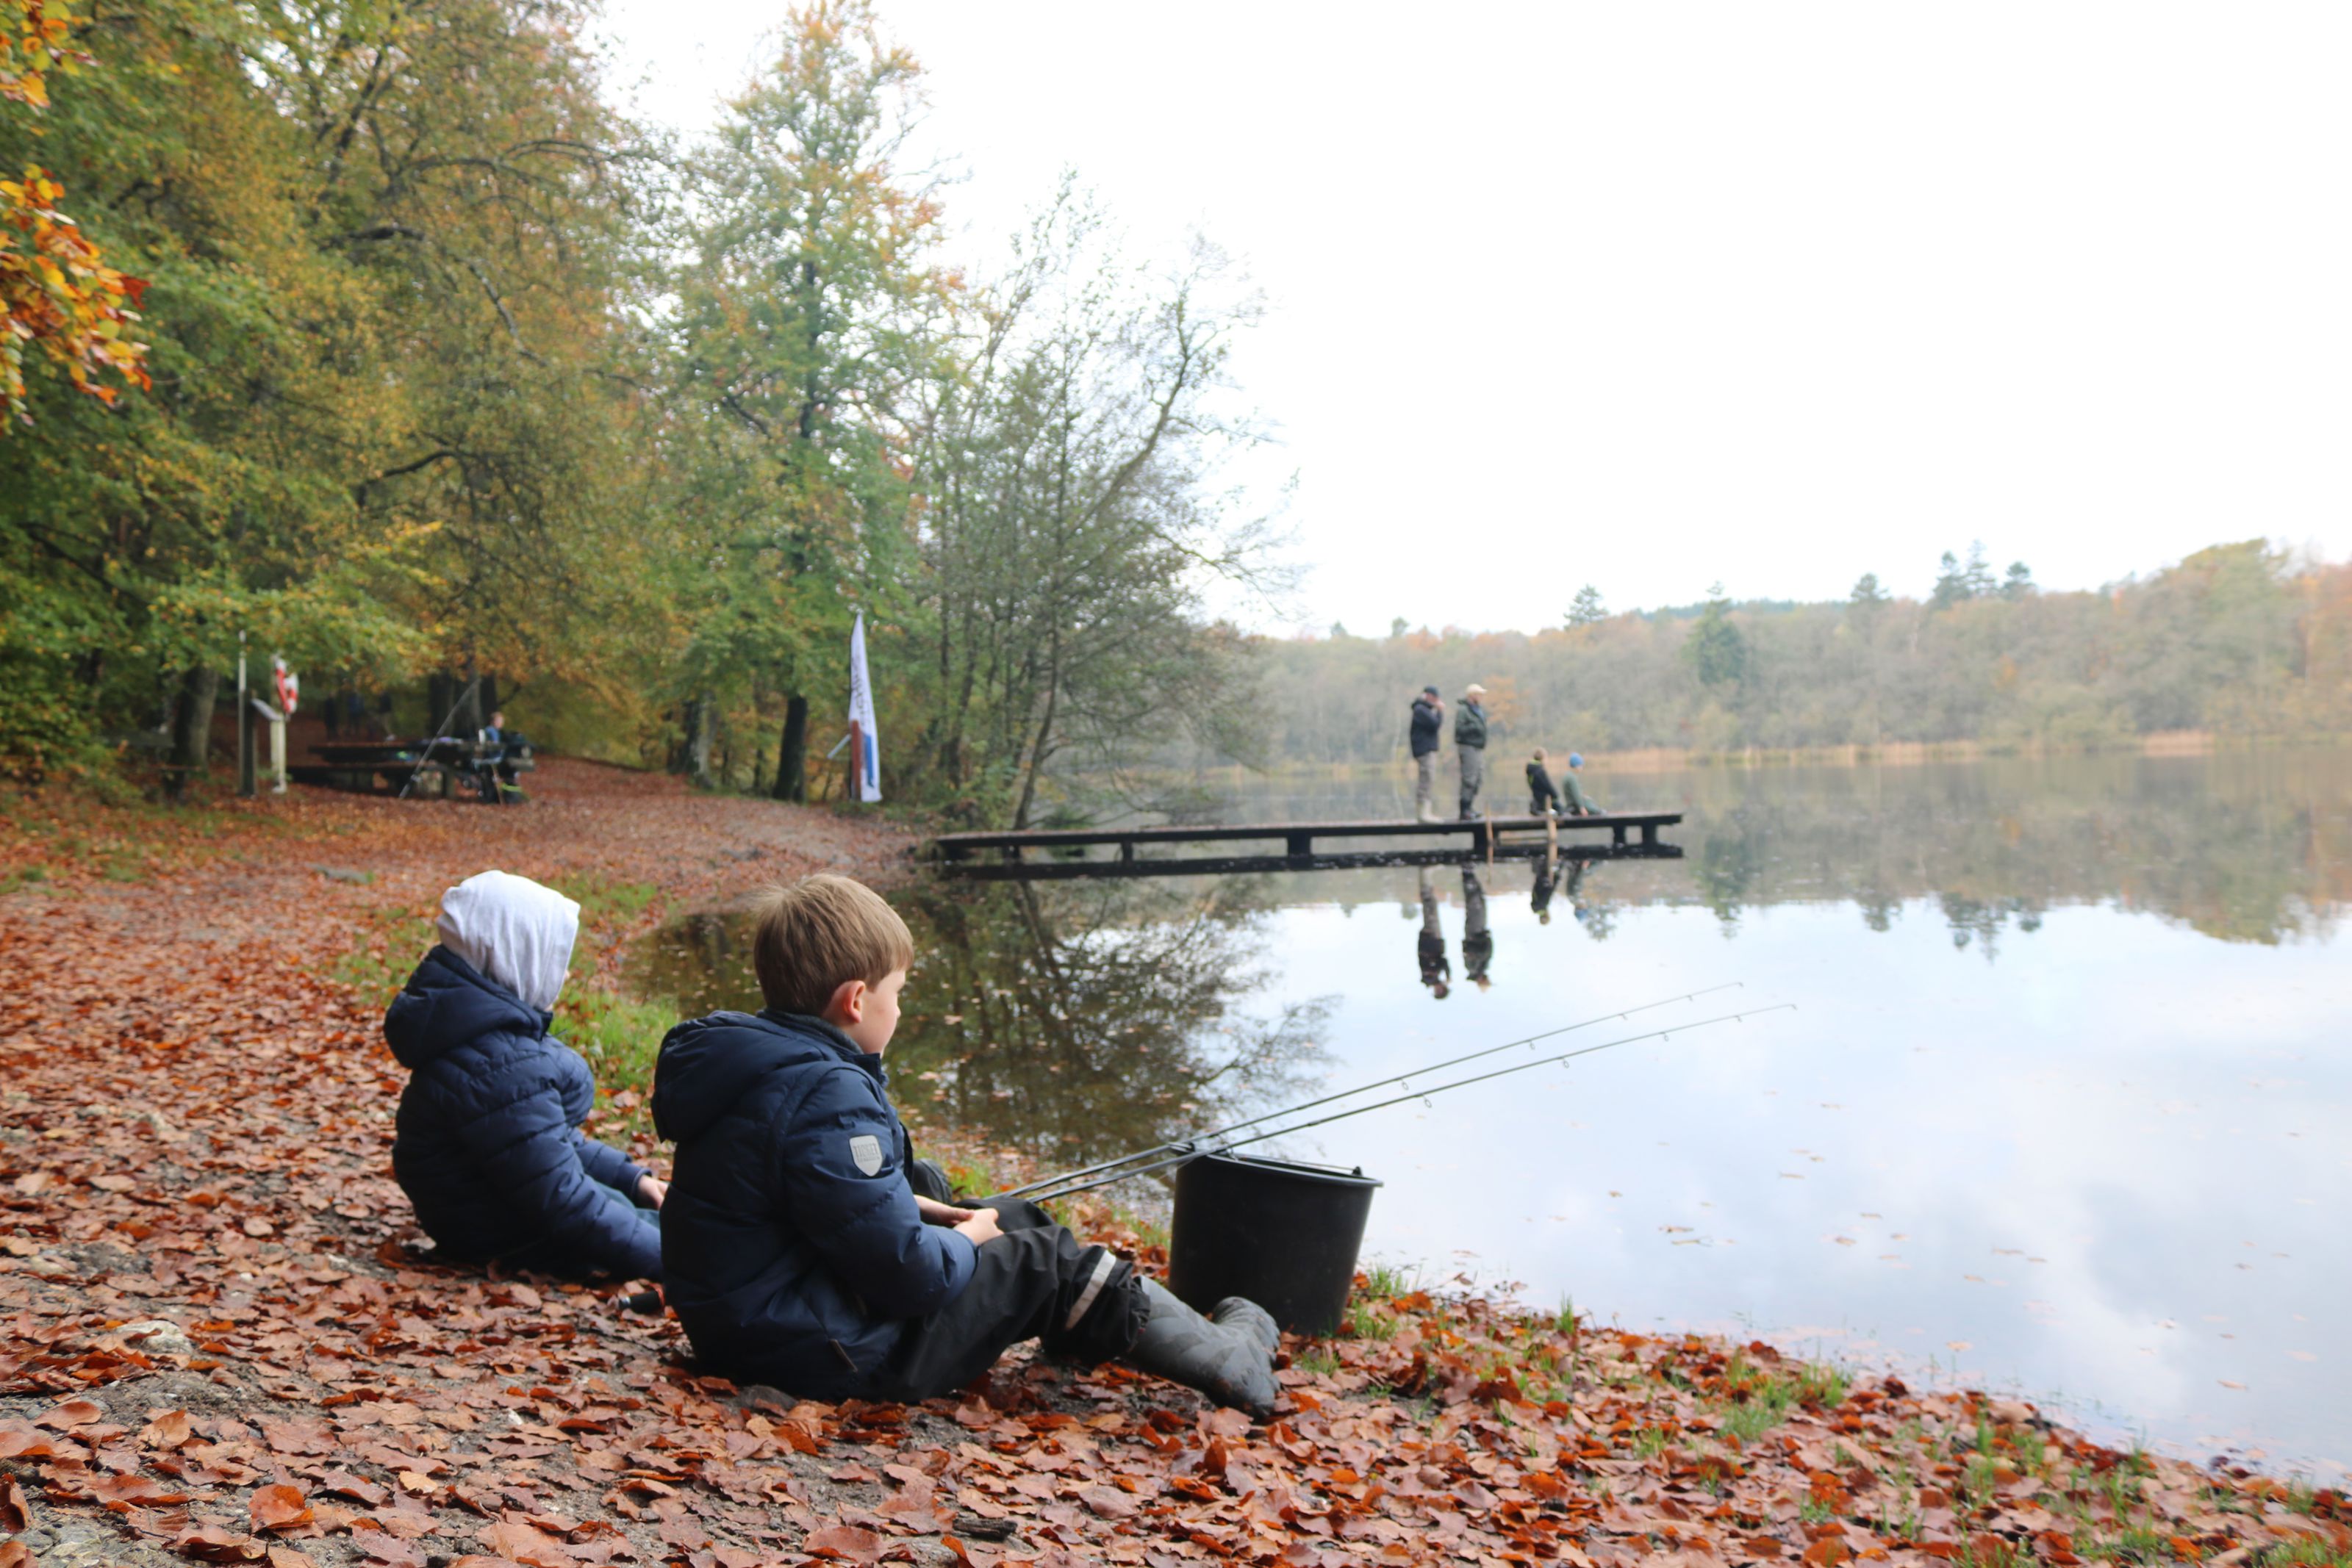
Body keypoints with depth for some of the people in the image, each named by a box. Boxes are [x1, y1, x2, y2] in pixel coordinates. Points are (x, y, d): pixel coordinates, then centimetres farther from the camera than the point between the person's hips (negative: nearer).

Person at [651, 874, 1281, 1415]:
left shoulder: (755, 1059, 4)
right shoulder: (828, 1101, -28)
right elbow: (914, 1276, -27)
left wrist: (910, 1208, 8)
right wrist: (965, 1240, -7)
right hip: (837, 1354, -10)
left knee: (1014, 1218, 18)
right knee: (1047, 1262, 0)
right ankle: (1229, 1358, 16)